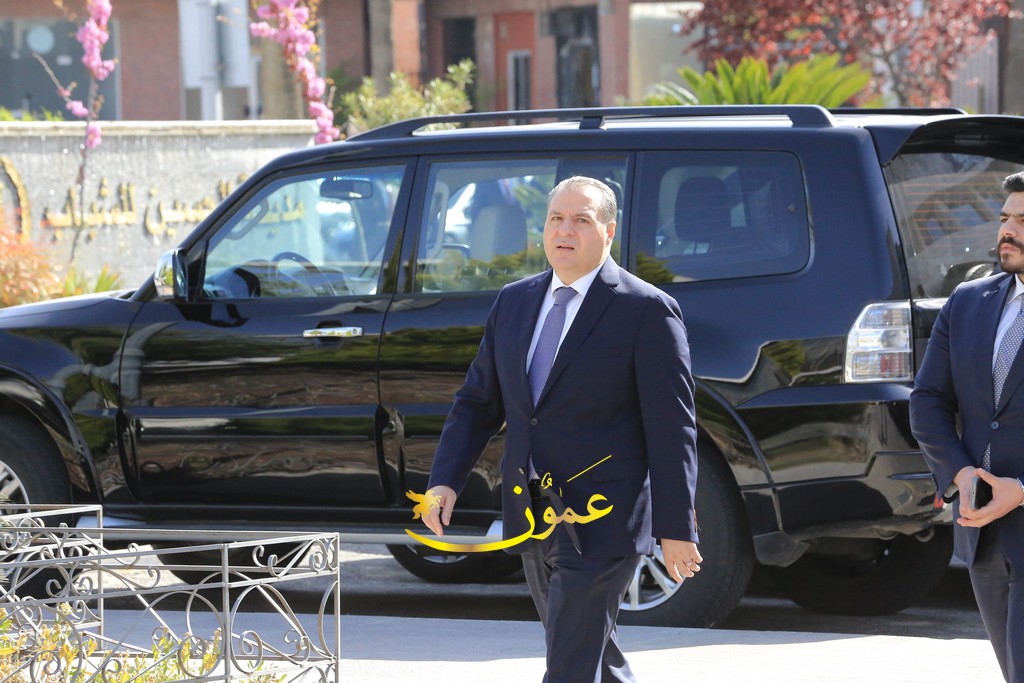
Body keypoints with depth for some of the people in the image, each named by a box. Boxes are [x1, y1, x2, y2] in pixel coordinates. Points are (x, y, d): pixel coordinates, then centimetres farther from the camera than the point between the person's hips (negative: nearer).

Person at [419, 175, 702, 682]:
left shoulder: (648, 311, -9)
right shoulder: (514, 302, 10)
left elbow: (672, 427, -10)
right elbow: (477, 402, 13)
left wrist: (676, 528, -13)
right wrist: (445, 481, -1)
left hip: (601, 526, -7)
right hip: (532, 521, 7)